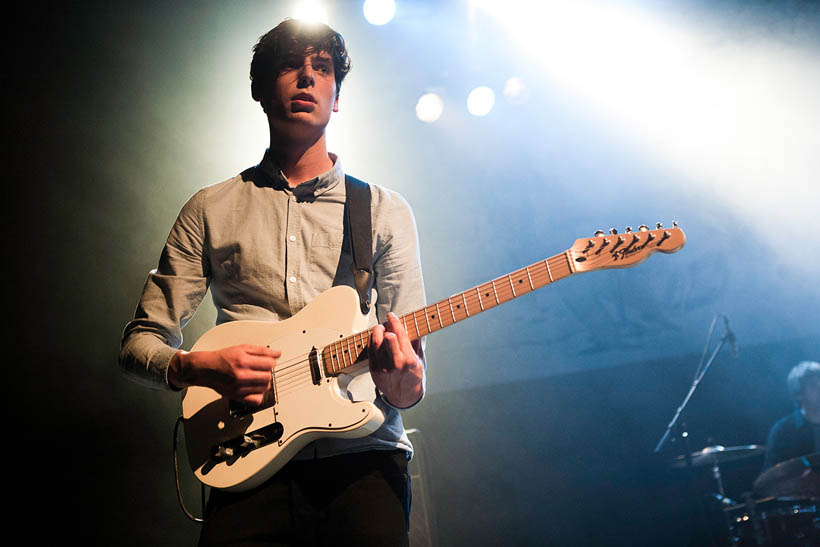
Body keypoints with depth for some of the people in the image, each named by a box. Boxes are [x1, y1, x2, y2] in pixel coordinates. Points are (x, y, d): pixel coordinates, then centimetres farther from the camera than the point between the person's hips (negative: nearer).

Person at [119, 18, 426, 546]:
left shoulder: (385, 210, 13)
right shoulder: (211, 210, 12)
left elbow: (411, 363, 11)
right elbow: (140, 342, 13)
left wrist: (404, 387, -12)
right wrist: (200, 367, -7)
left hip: (363, 460, 1)